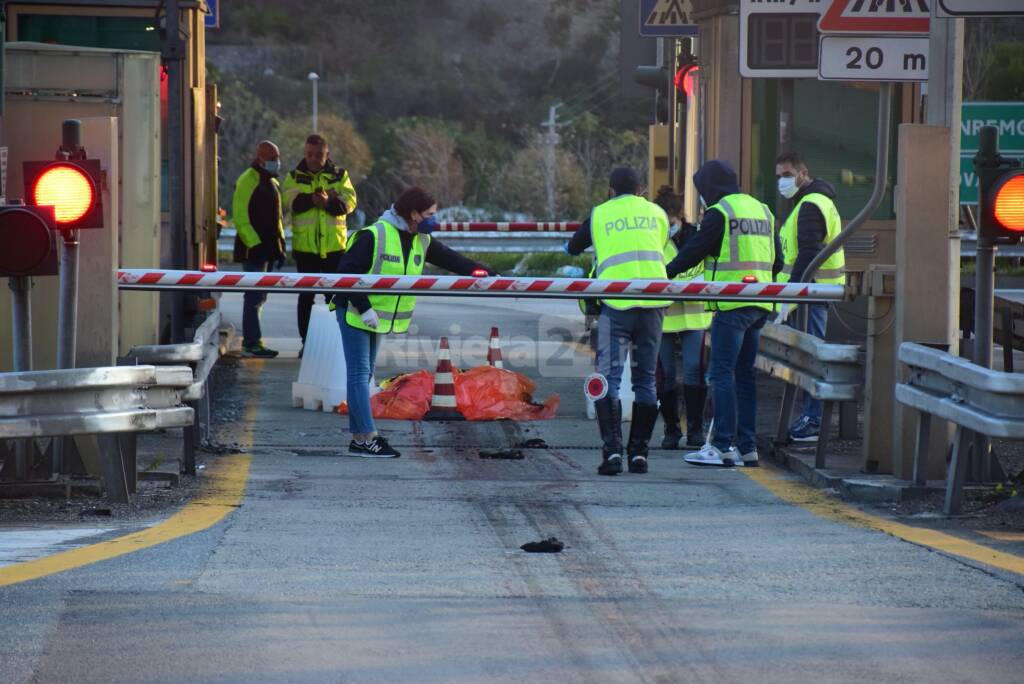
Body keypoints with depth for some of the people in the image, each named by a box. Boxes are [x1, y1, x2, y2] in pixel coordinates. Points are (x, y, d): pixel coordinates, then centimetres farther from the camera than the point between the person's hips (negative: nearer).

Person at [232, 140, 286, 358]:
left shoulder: (273, 183, 18)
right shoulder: (248, 181, -11)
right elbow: (240, 217, -16)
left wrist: (280, 245, 19)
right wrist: (253, 243, -21)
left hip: (268, 248, 9)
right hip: (253, 249, -9)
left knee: (259, 296, 11)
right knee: (254, 295, -11)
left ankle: (250, 340, 17)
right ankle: (252, 343, -13)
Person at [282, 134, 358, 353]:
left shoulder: (339, 176, 7)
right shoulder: (295, 177, 6)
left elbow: (349, 201, -8)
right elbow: (291, 201, -12)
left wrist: (329, 202, -26)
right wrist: (313, 199, -28)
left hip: (334, 245, 0)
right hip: (305, 245, 0)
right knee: (306, 295, 5)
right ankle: (306, 342, 11)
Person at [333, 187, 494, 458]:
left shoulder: (421, 241, 4)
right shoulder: (373, 237, -21)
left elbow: (449, 259, 4)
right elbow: (347, 271, -22)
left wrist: (482, 272, -9)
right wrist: (364, 308, -25)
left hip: (378, 317, 9)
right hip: (354, 312, -9)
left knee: (364, 374, 12)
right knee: (360, 374, -9)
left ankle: (359, 439, 15)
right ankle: (367, 438, -13)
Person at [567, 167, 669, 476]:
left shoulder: (599, 215, 10)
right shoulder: (657, 213, 15)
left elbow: (572, 248, 25)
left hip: (616, 305, -2)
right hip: (653, 304, 2)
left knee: (609, 377, -2)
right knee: (645, 380, 11)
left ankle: (612, 450, -15)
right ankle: (639, 452, 9)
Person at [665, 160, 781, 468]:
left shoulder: (719, 213, -7)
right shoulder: (762, 211, 18)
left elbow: (693, 251, -5)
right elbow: (776, 260, 22)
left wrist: (666, 273, 8)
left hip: (731, 306, -8)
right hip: (758, 307, 8)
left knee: (721, 373, -7)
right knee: (744, 374, 11)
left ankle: (723, 445, -12)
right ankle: (747, 446, 11)